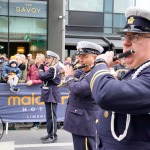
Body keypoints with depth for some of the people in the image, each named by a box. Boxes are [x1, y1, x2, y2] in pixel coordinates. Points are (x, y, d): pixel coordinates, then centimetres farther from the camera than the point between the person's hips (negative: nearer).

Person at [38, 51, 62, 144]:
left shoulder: (54, 68, -17)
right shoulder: (55, 68, 17)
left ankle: (53, 137, 1)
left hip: (51, 95, -11)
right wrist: (43, 69, 6)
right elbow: (47, 78, 18)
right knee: (50, 116, 16)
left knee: (51, 116, -6)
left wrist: (40, 69, 0)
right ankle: (50, 134, 25)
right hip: (50, 95, 11)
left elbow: (42, 77, -19)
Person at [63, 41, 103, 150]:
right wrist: (71, 74, 5)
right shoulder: (86, 73, 11)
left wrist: (69, 76, -13)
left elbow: (78, 90, -32)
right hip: (81, 122, 10)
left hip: (85, 124, -10)